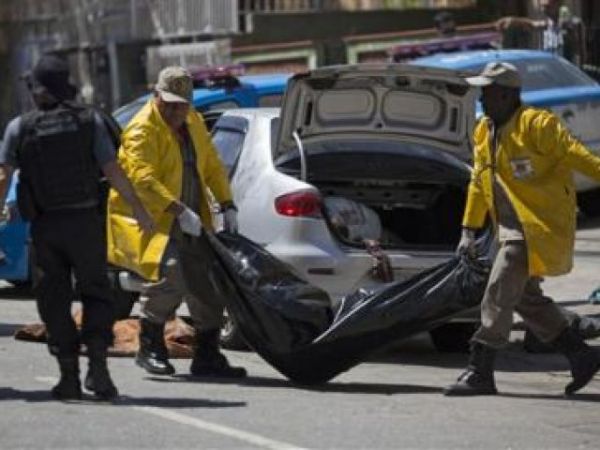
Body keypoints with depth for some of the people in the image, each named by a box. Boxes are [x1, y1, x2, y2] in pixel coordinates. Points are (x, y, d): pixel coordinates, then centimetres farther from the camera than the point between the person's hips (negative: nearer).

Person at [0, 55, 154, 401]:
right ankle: (97, 362, -9)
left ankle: (69, 375, 5)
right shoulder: (89, 120, -1)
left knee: (55, 301, 8)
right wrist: (140, 210, 2)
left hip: (45, 226, 1)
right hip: (85, 220, -1)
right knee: (96, 293, 9)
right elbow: (112, 169, -4)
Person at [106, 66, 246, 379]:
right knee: (169, 272, -27)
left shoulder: (194, 123, 13)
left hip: (191, 223, 8)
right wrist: (179, 211, -33)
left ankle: (207, 356, 14)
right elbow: (143, 179, -26)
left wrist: (227, 206, 8)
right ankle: (150, 347, -12)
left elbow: (212, 166, 20)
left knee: (208, 282, 5)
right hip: (152, 220, -8)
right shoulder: (142, 130, -15)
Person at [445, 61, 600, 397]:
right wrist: (469, 231, 21)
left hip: (539, 227, -9)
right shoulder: (484, 133, 14)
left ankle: (480, 372, -10)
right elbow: (478, 184, 21)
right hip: (513, 230, 9)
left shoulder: (536, 124, -13)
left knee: (499, 295, -12)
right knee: (526, 298, 12)